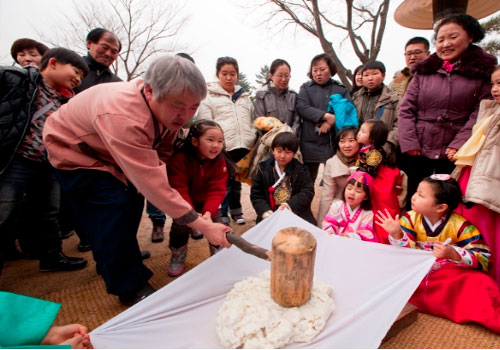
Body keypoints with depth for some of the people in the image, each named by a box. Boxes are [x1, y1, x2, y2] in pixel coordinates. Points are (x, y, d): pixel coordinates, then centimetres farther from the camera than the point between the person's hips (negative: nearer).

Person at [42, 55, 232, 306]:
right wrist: (204, 226, -43)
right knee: (114, 207, -20)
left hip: (106, 153, 8)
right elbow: (152, 183, -45)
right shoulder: (123, 116, -44)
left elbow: (162, 149, -4)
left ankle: (110, 261, 33)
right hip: (72, 152, -7)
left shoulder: (170, 108, -18)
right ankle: (130, 288, -4)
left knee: (132, 199, 10)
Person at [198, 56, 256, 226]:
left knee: (237, 182, 16)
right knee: (223, 184, -4)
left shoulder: (244, 96, 19)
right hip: (222, 148, -4)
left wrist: (254, 140, 15)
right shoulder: (209, 96, 3)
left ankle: (236, 210, 31)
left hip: (243, 147, 5)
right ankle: (222, 218, 9)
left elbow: (252, 121, 23)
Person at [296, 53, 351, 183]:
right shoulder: (306, 88, 9)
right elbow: (302, 108, -8)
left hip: (334, 142, 1)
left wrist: (331, 121, -18)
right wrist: (327, 116, -17)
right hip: (310, 142, -1)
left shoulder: (342, 89, 12)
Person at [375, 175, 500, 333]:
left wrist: (453, 253, -34)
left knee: (482, 284, -27)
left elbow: (483, 258, -17)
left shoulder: (460, 225, -14)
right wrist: (396, 234, -30)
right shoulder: (410, 218, -8)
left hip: (450, 277, -1)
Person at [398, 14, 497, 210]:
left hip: (455, 155, -1)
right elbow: (406, 110, 4)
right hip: (418, 153, 2)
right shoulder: (423, 71, 10)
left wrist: (458, 145, -14)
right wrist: (409, 143, -6)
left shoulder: (483, 72, 6)